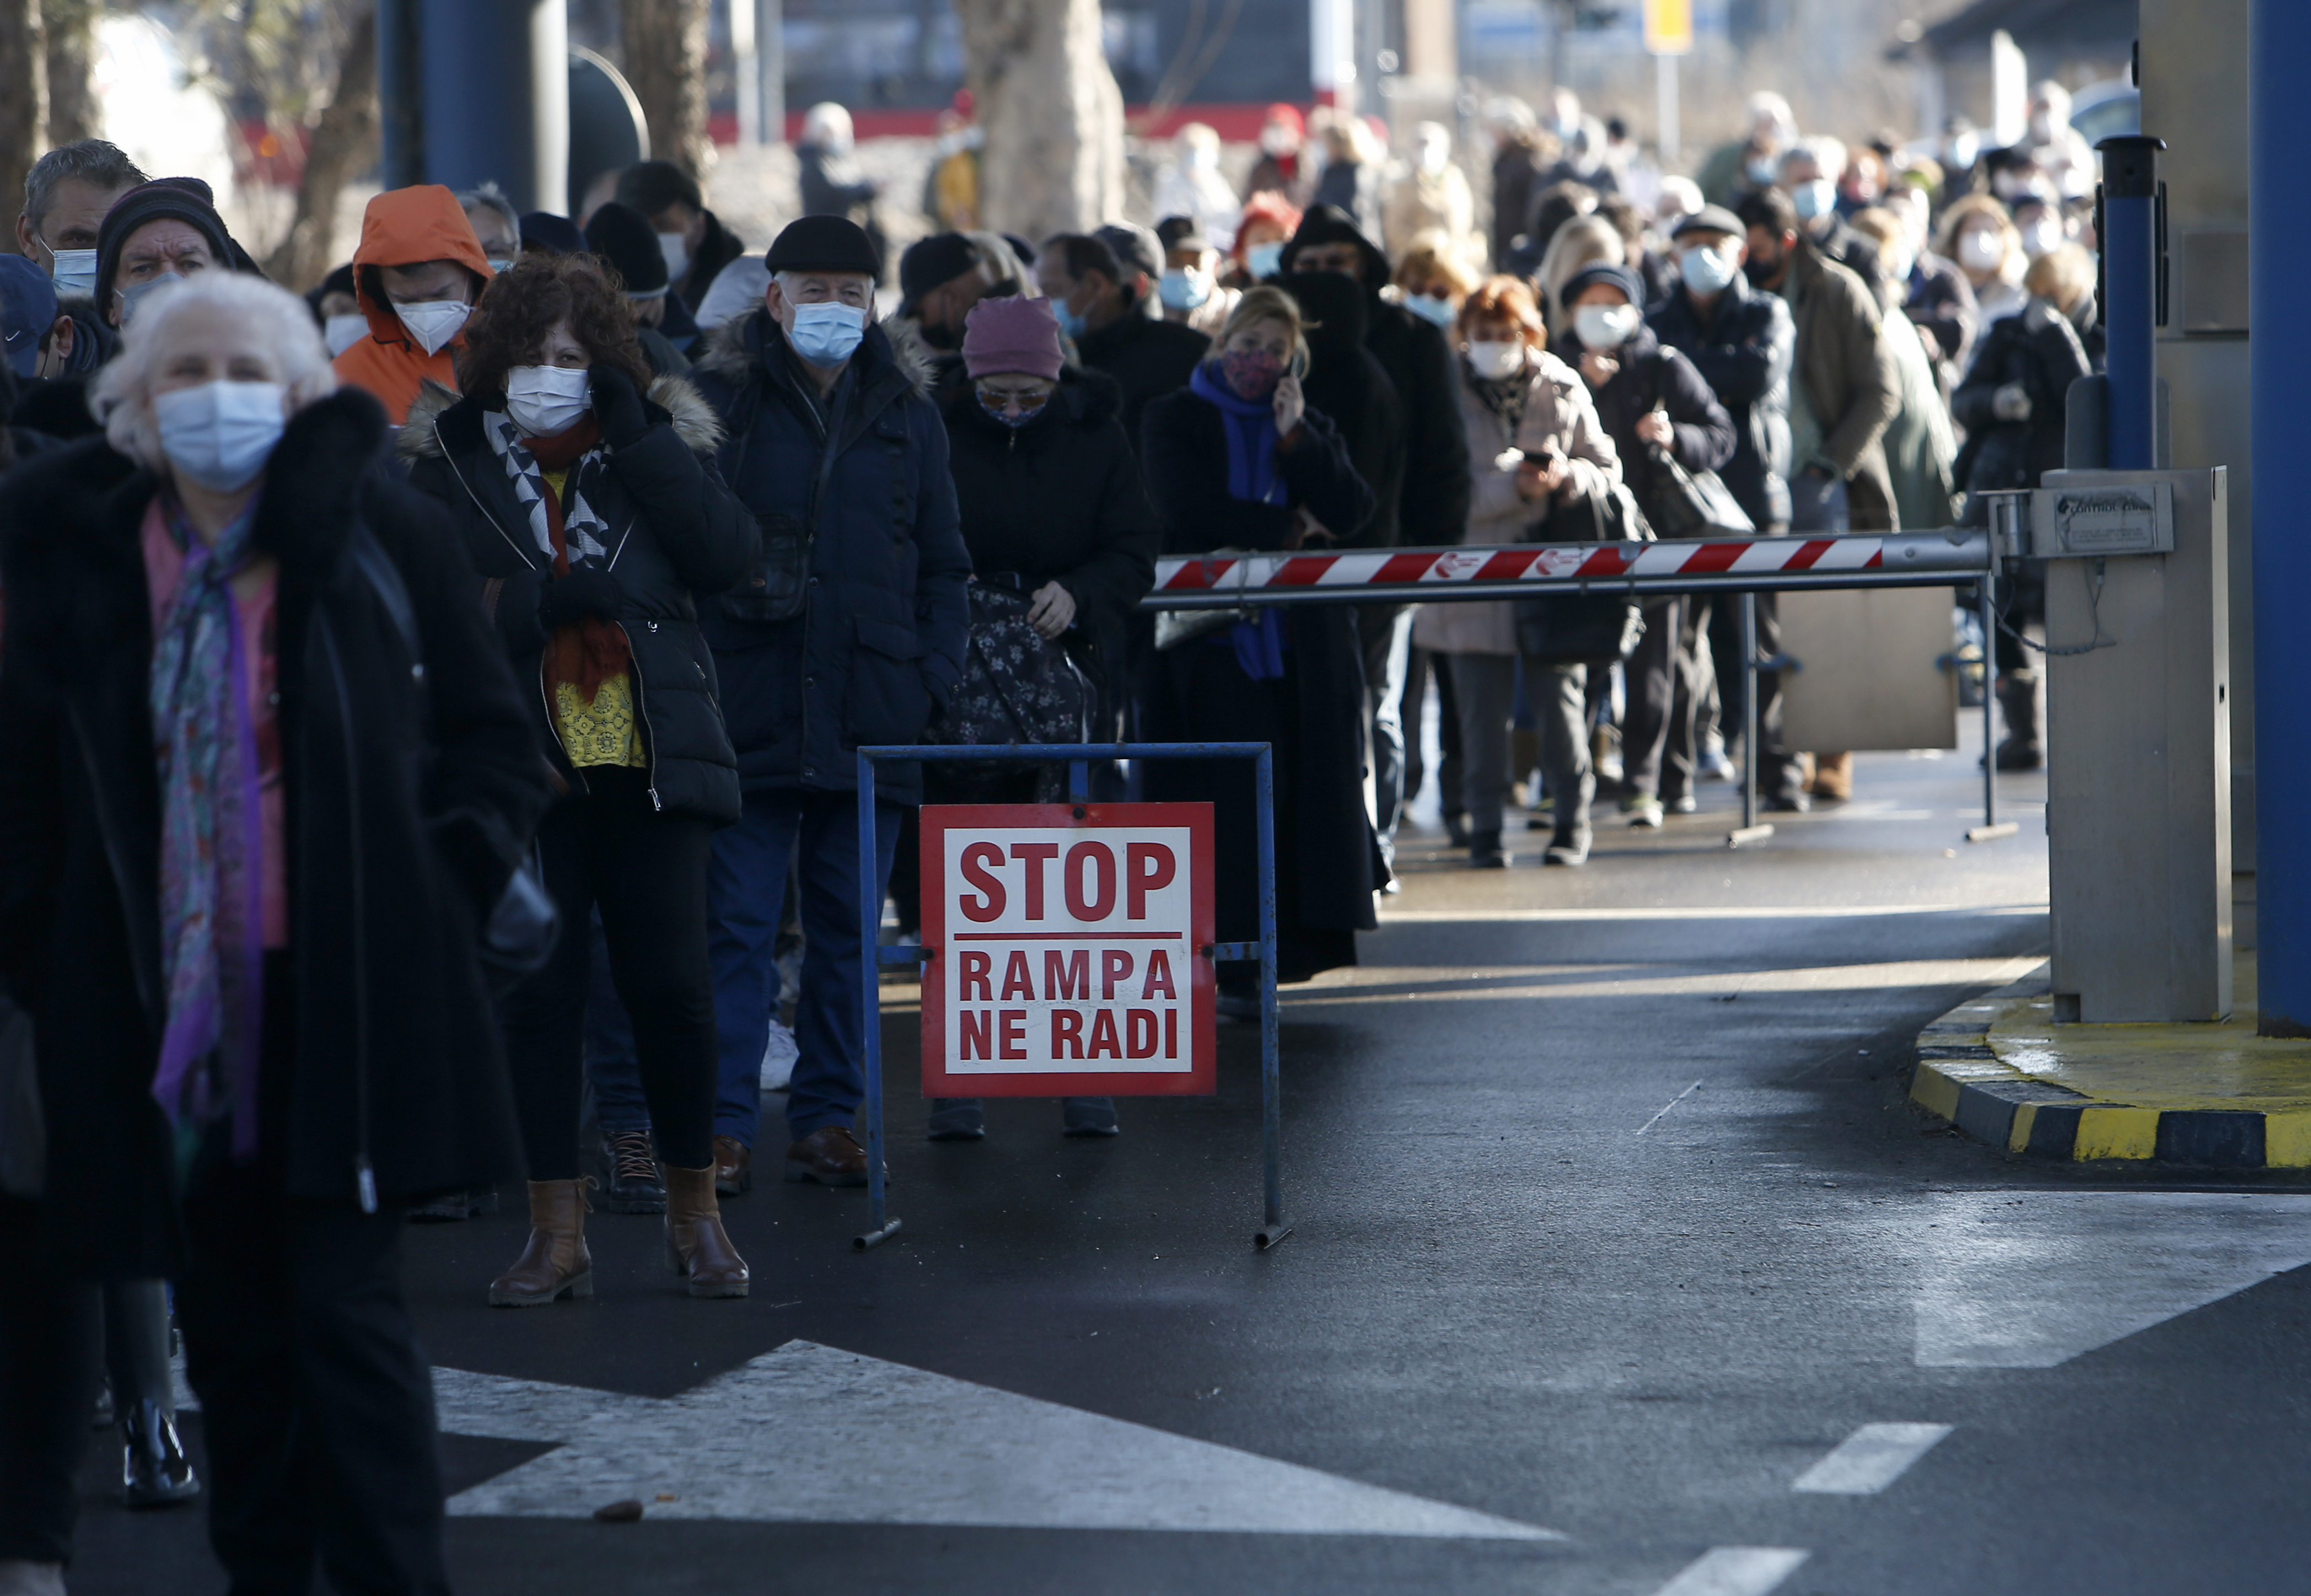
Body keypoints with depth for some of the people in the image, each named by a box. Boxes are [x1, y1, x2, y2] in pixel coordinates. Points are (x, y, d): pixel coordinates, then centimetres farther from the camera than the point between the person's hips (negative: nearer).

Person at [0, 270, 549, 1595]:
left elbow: (495, 737, 6)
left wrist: (452, 879, -5)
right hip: (171, 996, 3)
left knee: (344, 1300, -6)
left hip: (342, 987, -3)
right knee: (228, 1319, 7)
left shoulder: (379, 535, -1)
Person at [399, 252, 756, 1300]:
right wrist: (543, 604, -18)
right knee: (539, 992, 1)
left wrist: (640, 439, -9)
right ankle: (557, 1231, 8)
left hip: (650, 758, 0)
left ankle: (695, 1212, 13)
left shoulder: (657, 444, 9)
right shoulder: (453, 460, 6)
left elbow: (727, 557, -6)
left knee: (672, 986, -2)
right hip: (525, 766, 0)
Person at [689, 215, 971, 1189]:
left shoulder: (906, 415, 12)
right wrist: (692, 665, -10)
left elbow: (943, 564, 16)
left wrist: (934, 675, 4)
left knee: (848, 927, 8)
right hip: (749, 707, -3)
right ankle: (722, 1122, -3)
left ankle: (827, 1119, 15)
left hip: (871, 712, 3)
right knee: (736, 923, -5)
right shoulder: (719, 401, 0)